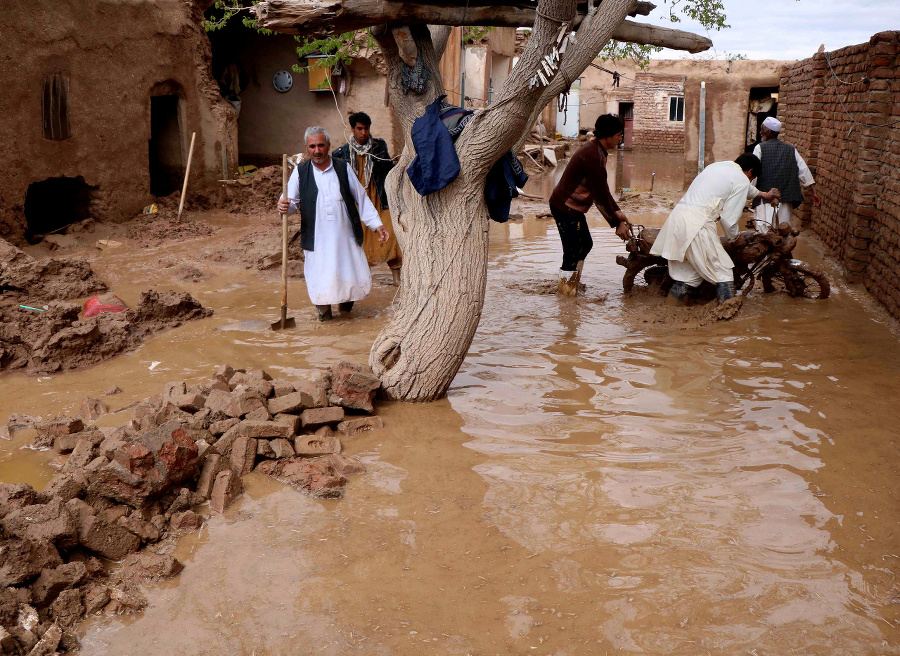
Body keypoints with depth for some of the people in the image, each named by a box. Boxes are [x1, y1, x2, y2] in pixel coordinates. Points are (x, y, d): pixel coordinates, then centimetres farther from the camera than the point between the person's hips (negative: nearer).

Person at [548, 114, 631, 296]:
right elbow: (600, 196, -21)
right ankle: (567, 291, 6)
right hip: (566, 207, -11)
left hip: (572, 207, 11)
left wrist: (617, 211, 12)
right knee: (572, 253, -5)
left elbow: (602, 188, 18)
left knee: (585, 244, 21)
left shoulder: (596, 150, 11)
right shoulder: (593, 156, -23)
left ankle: (573, 284, 33)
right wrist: (617, 224, -14)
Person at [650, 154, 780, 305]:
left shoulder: (716, 166, 27)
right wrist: (734, 237, 19)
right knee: (723, 274, 1)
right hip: (696, 224, -8)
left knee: (687, 274, 16)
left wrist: (762, 194, 64)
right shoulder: (742, 180, 2)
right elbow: (729, 218, -1)